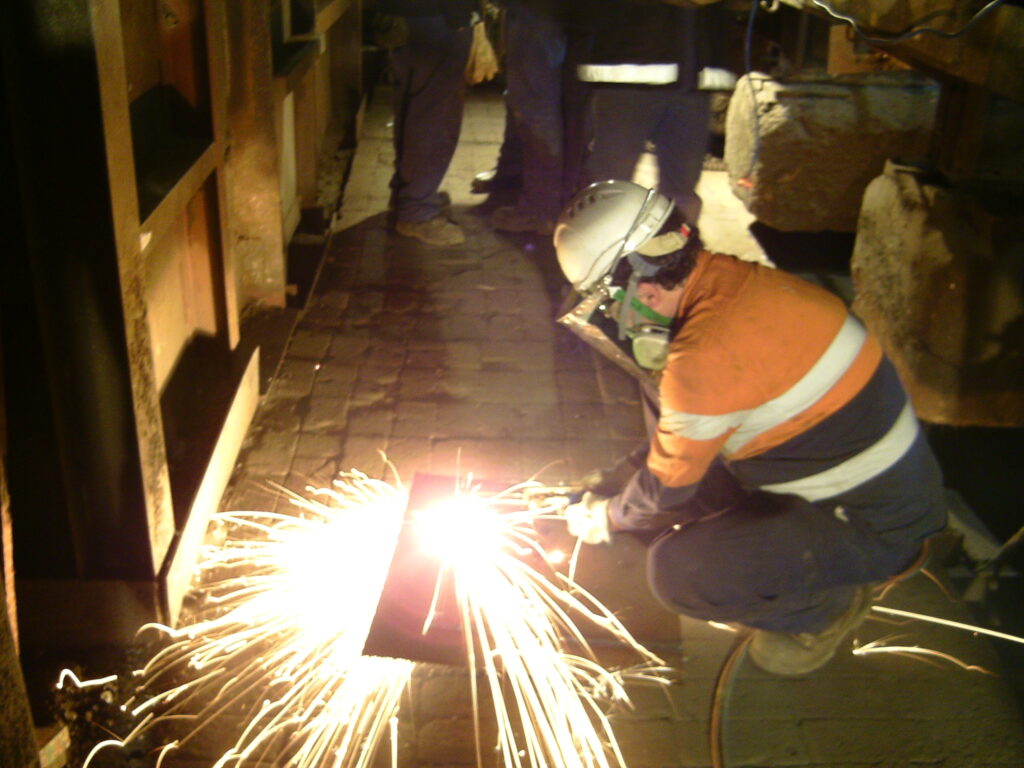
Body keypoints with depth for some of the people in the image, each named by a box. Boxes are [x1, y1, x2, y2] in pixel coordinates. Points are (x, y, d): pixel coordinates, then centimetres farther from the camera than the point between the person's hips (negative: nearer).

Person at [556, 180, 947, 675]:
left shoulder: (708, 354, -30)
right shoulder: (733, 279, -2)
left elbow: (669, 485, -13)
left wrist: (607, 518, 7)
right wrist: (619, 478, 18)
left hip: (873, 524, -9)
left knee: (680, 573, -19)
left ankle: (826, 606, 7)